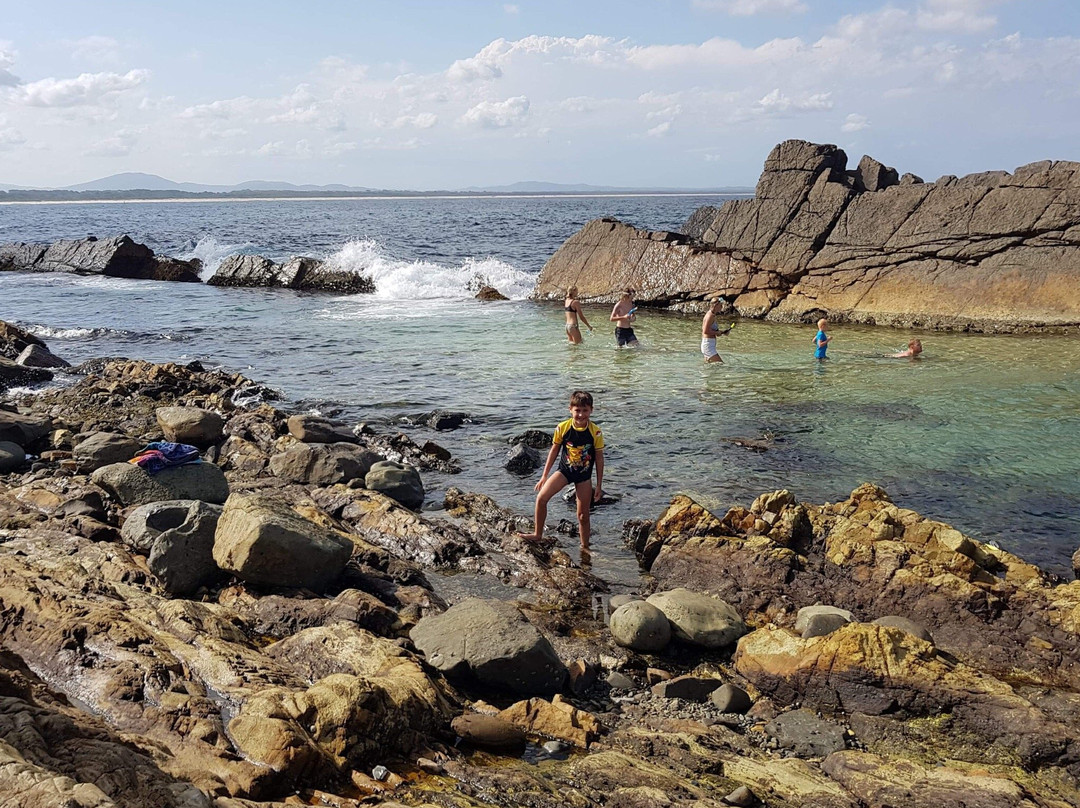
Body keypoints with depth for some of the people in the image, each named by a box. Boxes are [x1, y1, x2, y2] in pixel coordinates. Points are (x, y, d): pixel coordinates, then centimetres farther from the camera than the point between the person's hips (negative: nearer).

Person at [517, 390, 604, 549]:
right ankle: (537, 534, -1)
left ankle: (585, 547, 24)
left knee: (583, 515, 6)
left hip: (584, 476, 0)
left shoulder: (596, 432, -14)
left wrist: (599, 486, -2)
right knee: (541, 497, -18)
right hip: (564, 470, 1)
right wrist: (544, 476, 3)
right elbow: (554, 451, 0)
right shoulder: (562, 428, -13)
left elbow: (599, 458, -5)